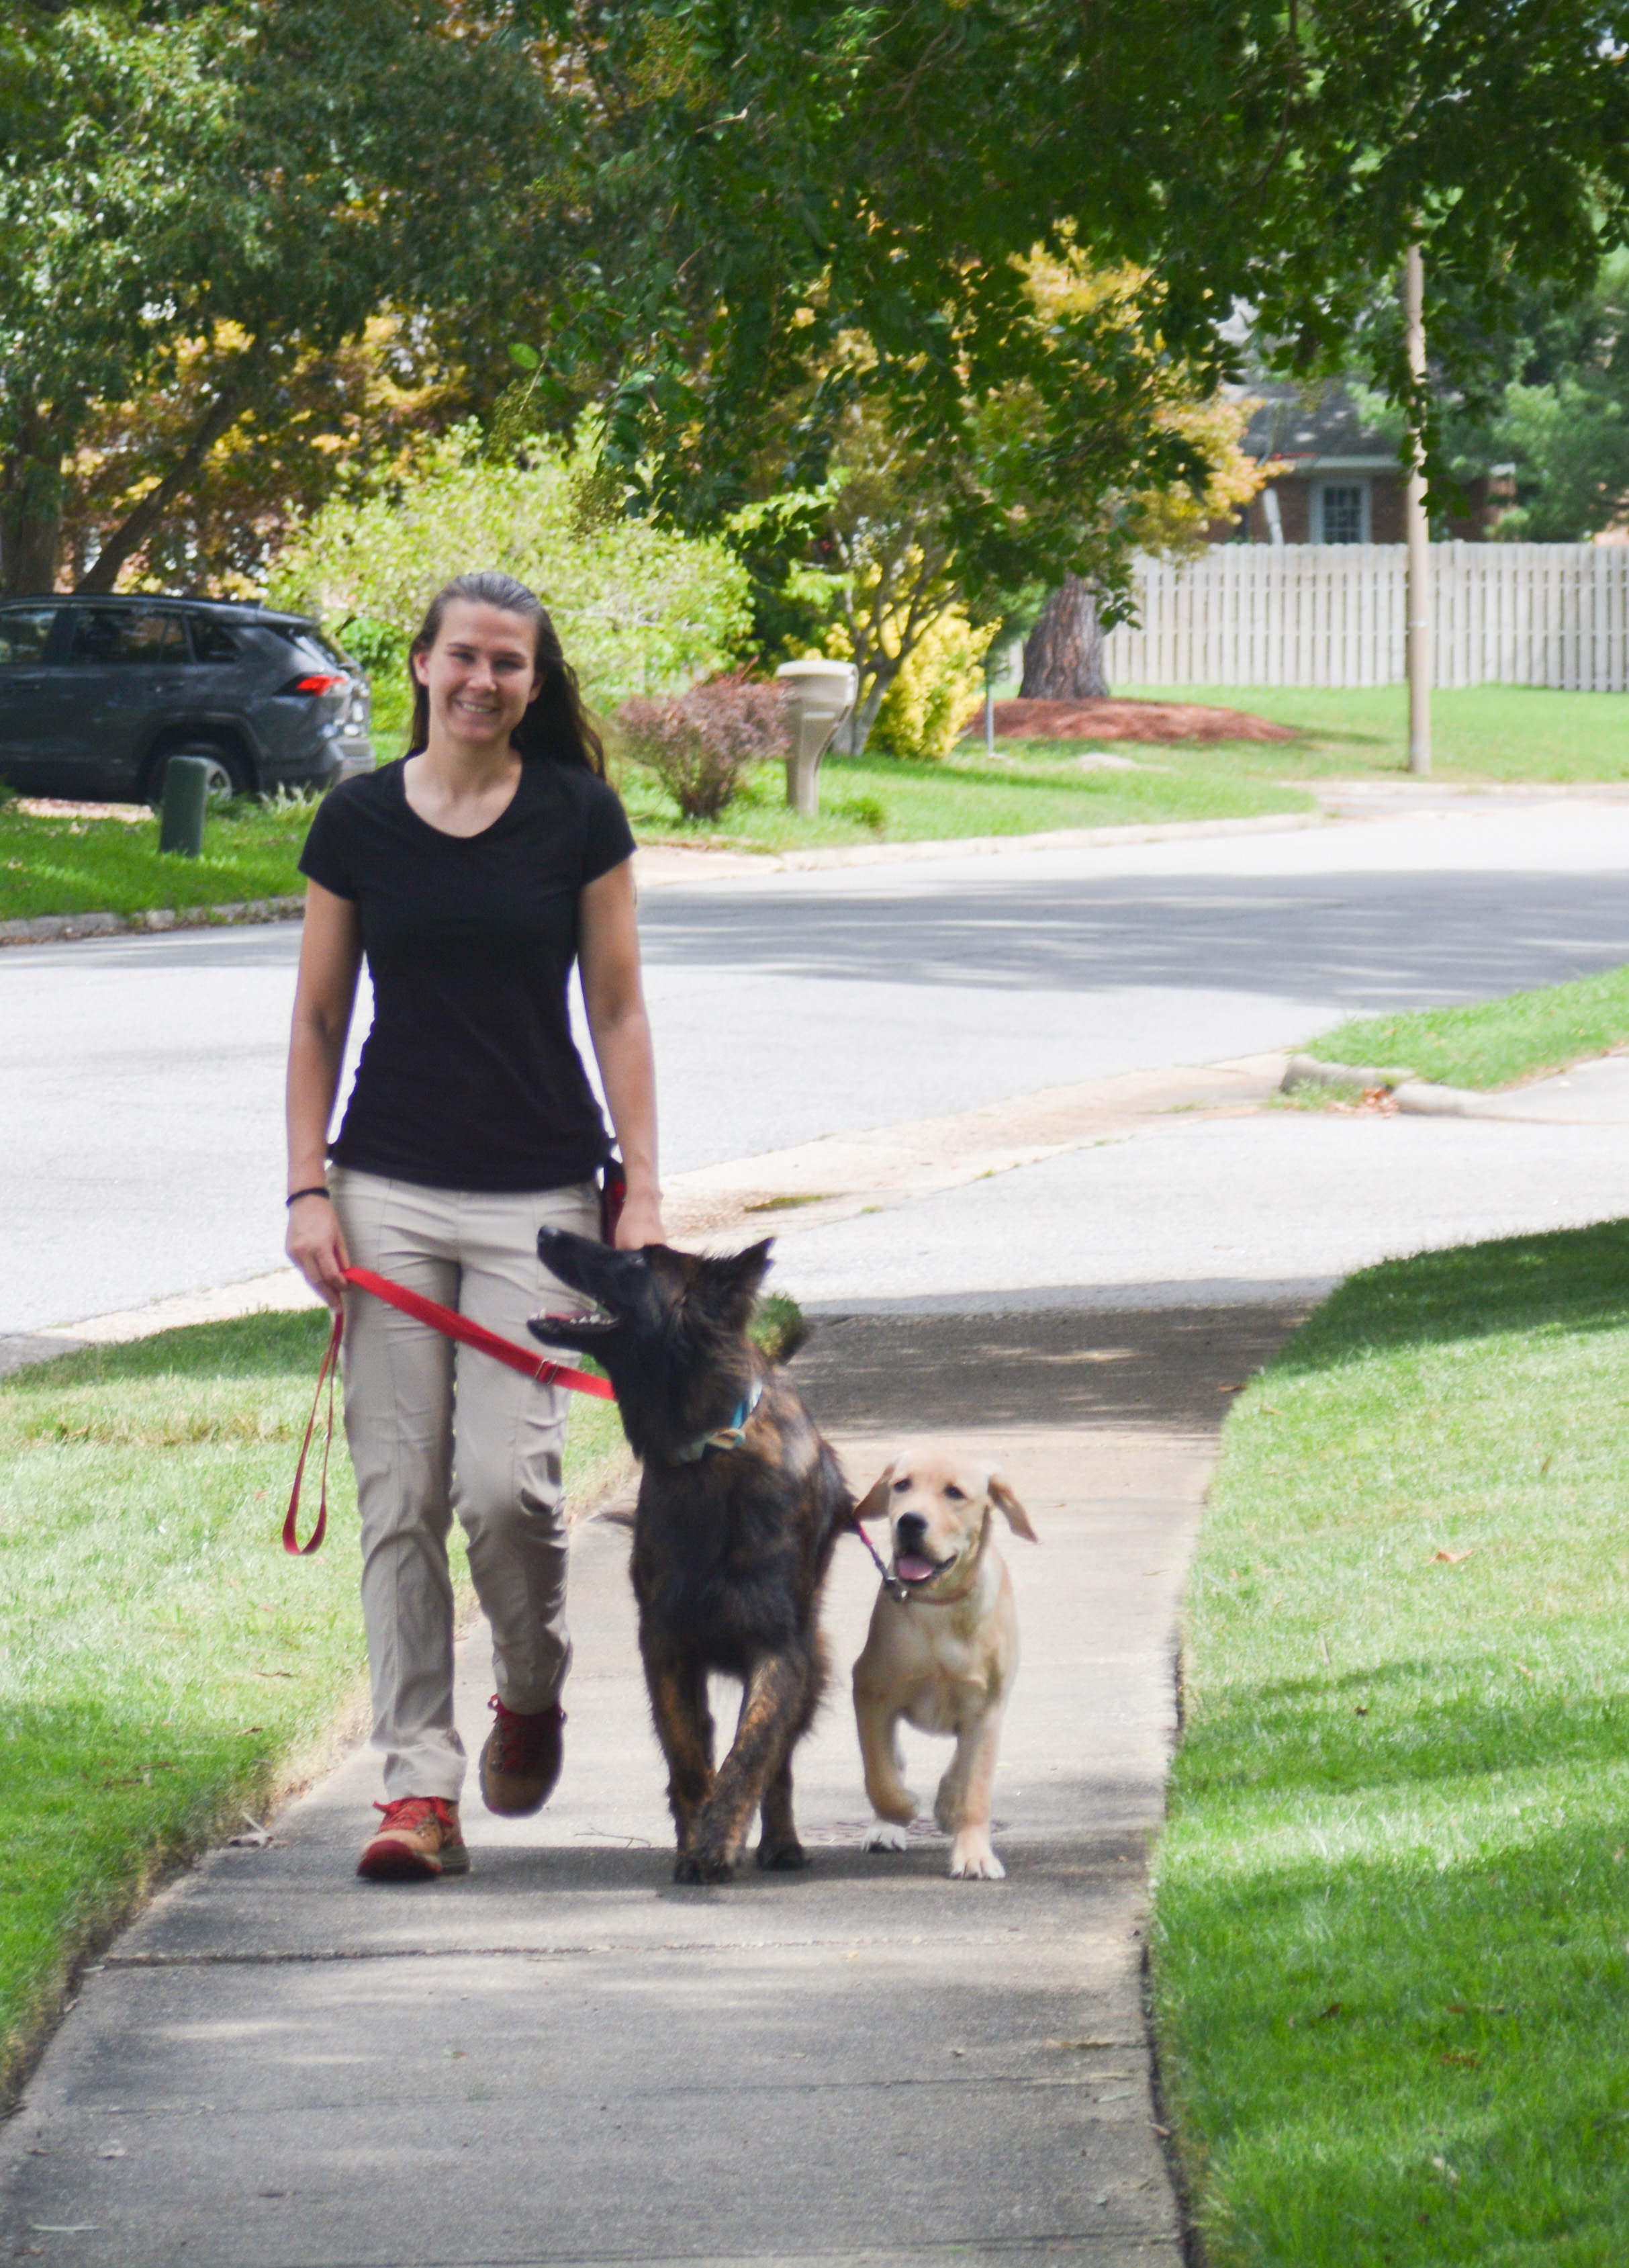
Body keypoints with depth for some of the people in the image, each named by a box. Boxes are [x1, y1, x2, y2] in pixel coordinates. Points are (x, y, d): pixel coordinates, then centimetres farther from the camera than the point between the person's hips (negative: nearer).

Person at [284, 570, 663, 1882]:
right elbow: (319, 1019, 9)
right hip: (388, 1192, 2)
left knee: (504, 1479, -12)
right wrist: (308, 1189, 0)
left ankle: (532, 1694, 18)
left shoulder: (578, 817, 1)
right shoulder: (359, 823, 4)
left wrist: (644, 1191, -2)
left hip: (538, 1194, -2)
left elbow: (618, 1011, 4)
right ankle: (419, 1786, 2)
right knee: (400, 1497, -2)